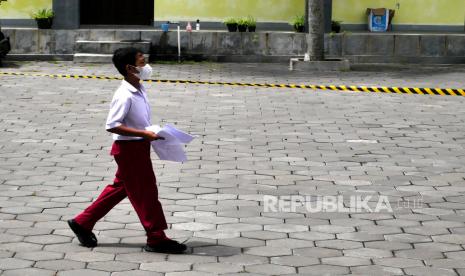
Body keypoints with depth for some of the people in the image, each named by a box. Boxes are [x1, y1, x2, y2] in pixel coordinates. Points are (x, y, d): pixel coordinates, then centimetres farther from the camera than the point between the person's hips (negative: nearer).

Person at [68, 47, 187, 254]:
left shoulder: (139, 90, 7)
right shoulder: (125, 96, -22)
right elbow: (112, 125, -24)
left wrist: (150, 133, 7)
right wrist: (143, 134, -26)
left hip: (139, 146, 10)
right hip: (129, 148, -10)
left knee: (120, 188, 17)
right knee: (145, 192, -2)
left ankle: (82, 223, 26)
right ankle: (157, 239, 8)